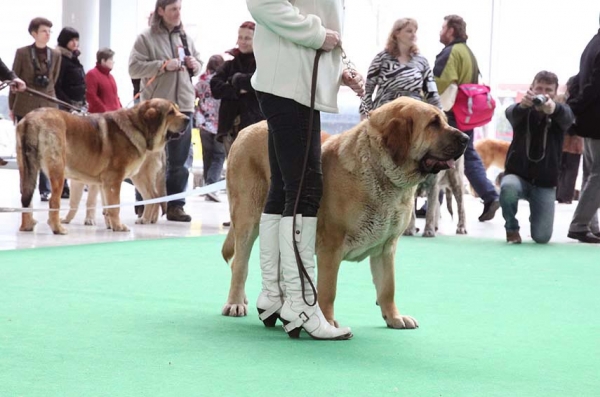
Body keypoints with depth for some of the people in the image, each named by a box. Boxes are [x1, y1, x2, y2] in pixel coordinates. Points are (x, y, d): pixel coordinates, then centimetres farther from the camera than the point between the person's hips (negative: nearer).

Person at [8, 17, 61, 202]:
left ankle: (45, 189, 4)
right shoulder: (22, 53, -2)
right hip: (25, 106, -2)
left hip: (48, 105, 2)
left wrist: (47, 95, 12)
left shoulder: (55, 54, 4)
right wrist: (12, 106, 2)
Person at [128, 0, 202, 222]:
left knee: (179, 159, 4)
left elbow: (197, 65, 23)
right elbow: (134, 68, -8)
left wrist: (195, 65, 0)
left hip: (183, 104, 4)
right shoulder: (146, 38, -1)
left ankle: (175, 205, 9)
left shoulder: (185, 37, 13)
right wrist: (163, 65, -17)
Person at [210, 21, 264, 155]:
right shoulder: (230, 64, 17)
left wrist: (235, 80, -3)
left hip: (254, 124, -5)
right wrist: (237, 90, -11)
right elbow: (215, 87, 5)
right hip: (231, 124, 5)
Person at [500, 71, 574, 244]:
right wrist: (522, 105, -54)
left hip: (545, 183, 1)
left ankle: (535, 215, 28)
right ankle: (512, 228, -7)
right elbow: (510, 113, -28)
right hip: (517, 175, -1)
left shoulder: (559, 113, -2)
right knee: (508, 187, -37)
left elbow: (567, 117, -28)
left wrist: (554, 108, -54)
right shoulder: (522, 111, -2)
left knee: (542, 237, -11)